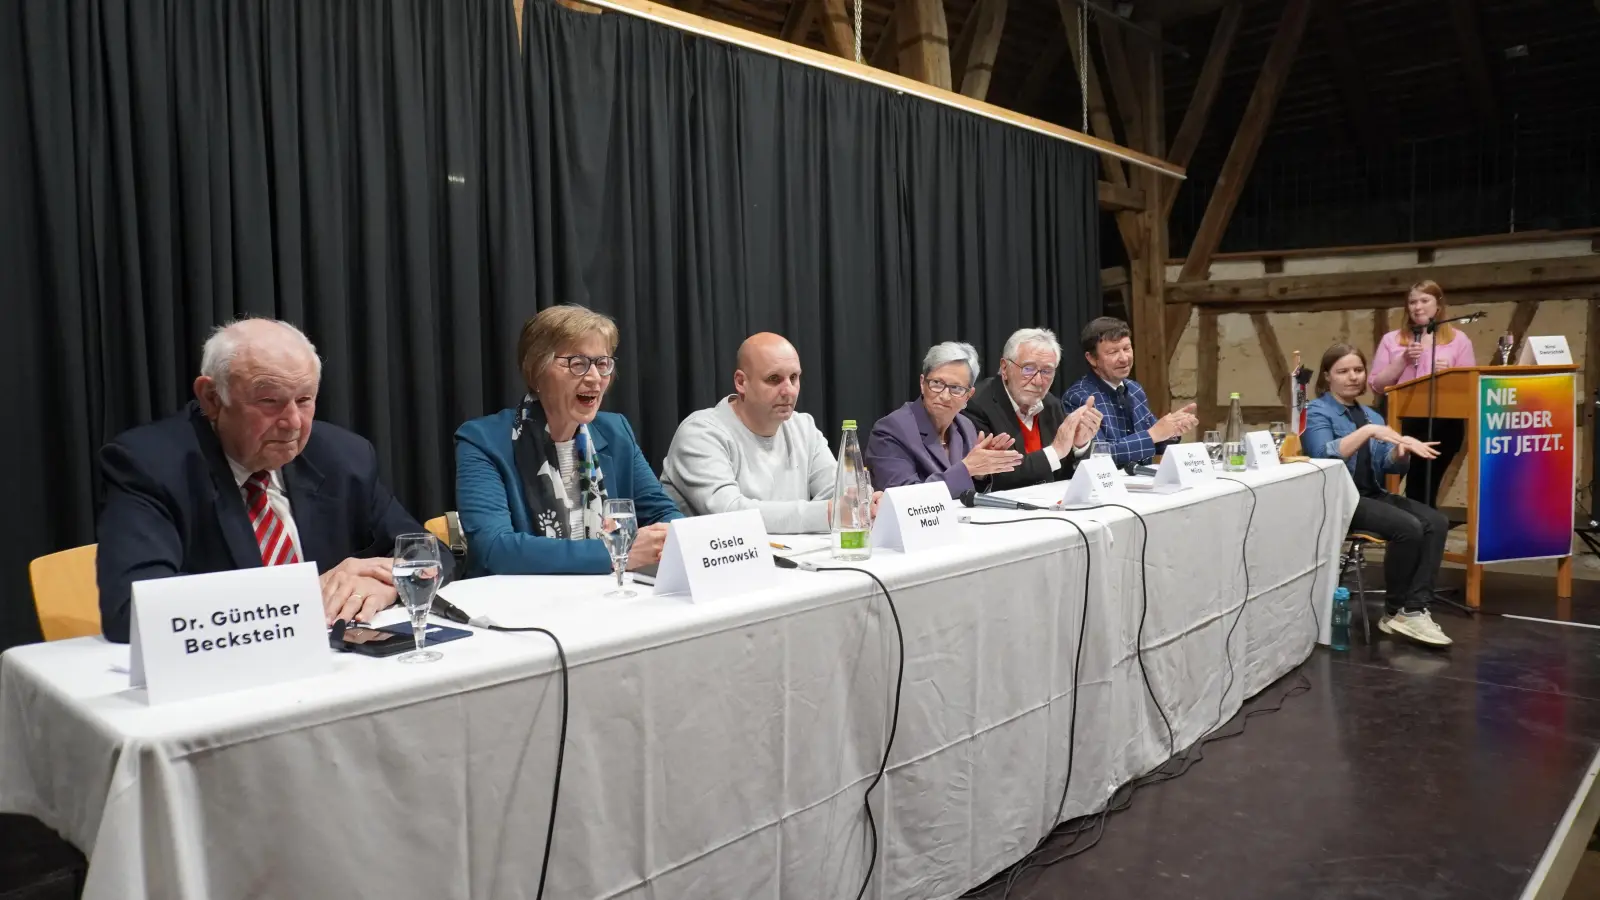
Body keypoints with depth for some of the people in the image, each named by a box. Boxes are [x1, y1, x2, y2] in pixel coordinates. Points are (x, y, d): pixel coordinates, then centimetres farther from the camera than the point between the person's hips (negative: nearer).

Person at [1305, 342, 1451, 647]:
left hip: (1373, 495, 7)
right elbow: (1324, 456, -20)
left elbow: (1390, 466, 11)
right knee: (1408, 528, -27)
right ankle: (1395, 612, -10)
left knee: (1436, 522, -17)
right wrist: (1367, 431, -26)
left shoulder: (1370, 414, 18)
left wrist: (1401, 450, -11)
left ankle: (1415, 609, -19)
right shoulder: (1317, 411, -1)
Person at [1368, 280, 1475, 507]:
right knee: (1416, 487, 0)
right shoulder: (1392, 340, 9)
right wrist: (1403, 361, -8)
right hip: (1404, 422, 0)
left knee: (1426, 487, 7)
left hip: (1444, 423, 0)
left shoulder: (1458, 339, 9)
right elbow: (1377, 386, 3)